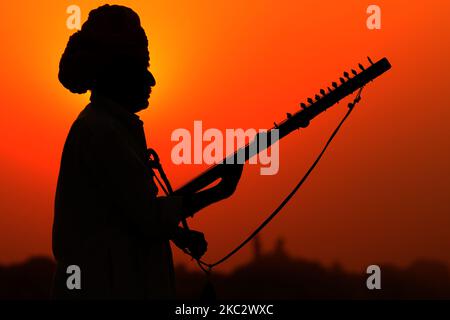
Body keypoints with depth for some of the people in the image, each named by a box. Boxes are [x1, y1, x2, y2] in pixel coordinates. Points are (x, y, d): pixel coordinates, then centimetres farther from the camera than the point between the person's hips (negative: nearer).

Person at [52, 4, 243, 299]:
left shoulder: (99, 126, 15)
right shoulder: (102, 132, -15)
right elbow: (149, 216, -17)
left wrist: (180, 234, 8)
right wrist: (221, 191, -9)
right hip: (108, 284, -10)